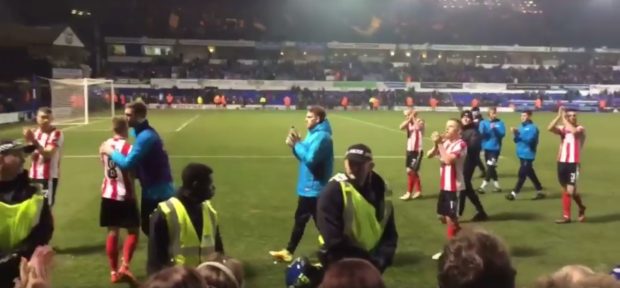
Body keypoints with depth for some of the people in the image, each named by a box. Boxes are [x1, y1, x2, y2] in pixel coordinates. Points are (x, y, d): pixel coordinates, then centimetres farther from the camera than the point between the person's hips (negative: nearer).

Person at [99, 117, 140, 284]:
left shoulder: (105, 145, 5)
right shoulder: (128, 148, -16)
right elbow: (132, 173, -15)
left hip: (108, 194, 6)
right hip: (125, 195, -6)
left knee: (112, 232, 10)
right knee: (133, 231, 6)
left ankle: (114, 272, 15)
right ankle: (124, 266, -7)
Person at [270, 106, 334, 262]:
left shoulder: (322, 136, -20)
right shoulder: (313, 134, 13)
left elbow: (310, 158, -28)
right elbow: (304, 156, 16)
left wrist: (297, 144, -16)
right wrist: (295, 145, -2)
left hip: (314, 188, -10)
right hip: (308, 187, 10)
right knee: (300, 219, 18)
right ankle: (288, 251, 29)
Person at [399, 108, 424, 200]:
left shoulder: (420, 122, -9)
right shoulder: (409, 123, 7)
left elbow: (417, 127, -33)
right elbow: (401, 127, -12)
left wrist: (413, 117, -21)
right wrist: (409, 119, -16)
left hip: (417, 151, -7)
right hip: (410, 150, 8)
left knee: (410, 171, -10)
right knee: (413, 171, 14)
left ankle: (409, 192, -1)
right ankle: (418, 191, 25)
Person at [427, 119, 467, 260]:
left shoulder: (461, 144, -15)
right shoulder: (445, 142, 8)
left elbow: (448, 160, -28)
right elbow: (429, 155, 3)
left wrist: (440, 144, -21)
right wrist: (436, 144, -13)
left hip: (454, 187, -8)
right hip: (444, 185, 8)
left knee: (450, 218, -1)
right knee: (442, 216, 17)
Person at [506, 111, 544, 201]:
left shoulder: (532, 127, -11)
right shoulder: (522, 127, 14)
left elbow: (529, 139, -23)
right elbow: (517, 140, 14)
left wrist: (518, 134, -26)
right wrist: (515, 134, -7)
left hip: (528, 155, -9)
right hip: (521, 154, 9)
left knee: (522, 174, -7)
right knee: (530, 174, 13)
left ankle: (514, 193, -6)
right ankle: (540, 191, 23)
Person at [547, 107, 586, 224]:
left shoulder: (580, 129, -4)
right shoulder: (563, 128, 6)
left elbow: (574, 131, -28)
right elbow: (550, 128, -13)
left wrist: (563, 119, -18)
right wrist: (559, 116, -17)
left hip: (573, 163, -5)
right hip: (562, 162, 5)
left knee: (570, 191, -9)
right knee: (565, 190, 13)